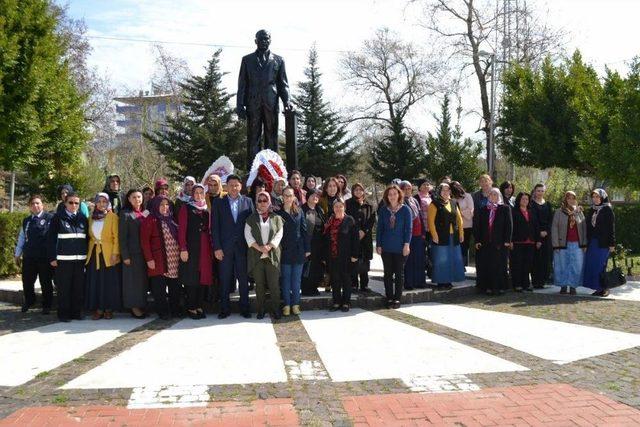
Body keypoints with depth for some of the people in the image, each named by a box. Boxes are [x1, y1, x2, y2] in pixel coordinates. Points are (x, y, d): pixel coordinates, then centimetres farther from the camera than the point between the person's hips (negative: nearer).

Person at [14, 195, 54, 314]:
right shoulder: (26, 221, 14)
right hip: (28, 257, 5)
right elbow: (21, 238, 19)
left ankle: (46, 306, 20)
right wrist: (17, 254, 18)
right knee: (27, 282, 12)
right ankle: (28, 302, 34)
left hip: (45, 257, -5)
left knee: (46, 283, 6)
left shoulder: (50, 218, -4)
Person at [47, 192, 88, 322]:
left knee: (78, 288, 4)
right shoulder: (58, 218, 0)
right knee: (64, 288, 1)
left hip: (80, 259, 3)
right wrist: (52, 257, -7)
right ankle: (64, 314, 10)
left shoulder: (83, 218, 10)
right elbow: (51, 238, -2)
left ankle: (76, 312, 15)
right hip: (63, 259, -3)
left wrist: (87, 256, 9)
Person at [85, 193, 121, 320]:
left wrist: (115, 253, -14)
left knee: (109, 282, -1)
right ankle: (98, 309, 10)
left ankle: (108, 309, 8)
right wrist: (88, 252, 3)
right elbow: (89, 236, 12)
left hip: (108, 254, -4)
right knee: (95, 282, 3)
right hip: (94, 254, 4)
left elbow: (116, 237, -6)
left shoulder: (113, 217, -2)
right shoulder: (91, 218, 11)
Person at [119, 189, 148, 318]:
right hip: (132, 252, -5)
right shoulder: (125, 214, -3)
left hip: (145, 252, 5)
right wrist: (125, 255, -13)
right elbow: (122, 236, -7)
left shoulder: (146, 213, 11)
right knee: (133, 279, 0)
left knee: (143, 279, 8)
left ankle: (141, 305, 17)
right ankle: (134, 306, 8)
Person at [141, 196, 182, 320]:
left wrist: (181, 253, 8)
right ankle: (163, 312, 7)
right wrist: (149, 259, -12)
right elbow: (144, 240, -6)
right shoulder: (150, 220, -1)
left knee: (175, 288, 6)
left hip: (174, 262, 5)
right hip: (159, 261, -5)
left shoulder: (171, 220, 17)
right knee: (160, 288, -3)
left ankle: (175, 310, 16)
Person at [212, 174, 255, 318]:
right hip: (225, 246, 0)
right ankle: (224, 308, 14)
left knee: (243, 278, 5)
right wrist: (217, 247, -6)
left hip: (243, 246, 1)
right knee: (225, 279, 4)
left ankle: (245, 308, 15)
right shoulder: (218, 202, 5)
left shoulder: (248, 201, 7)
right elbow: (215, 226, 1)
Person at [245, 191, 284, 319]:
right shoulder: (251, 218, 11)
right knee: (259, 284, 4)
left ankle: (275, 310, 5)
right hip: (256, 255, 1)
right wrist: (259, 247, -12)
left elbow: (279, 234, 1)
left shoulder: (276, 218, 10)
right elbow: (248, 235, 1)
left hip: (273, 255, -1)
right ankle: (261, 310, 12)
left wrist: (269, 246, -13)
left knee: (274, 284, -3)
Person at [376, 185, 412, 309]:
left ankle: (397, 298, 14)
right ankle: (389, 298, 15)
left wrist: (406, 244, -10)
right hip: (386, 247, 2)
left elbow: (408, 228, -4)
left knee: (399, 273, 6)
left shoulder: (405, 209, -3)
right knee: (388, 273, 7)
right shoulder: (383, 210, 2)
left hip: (400, 248, -2)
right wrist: (378, 245, 1)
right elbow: (379, 228, 5)